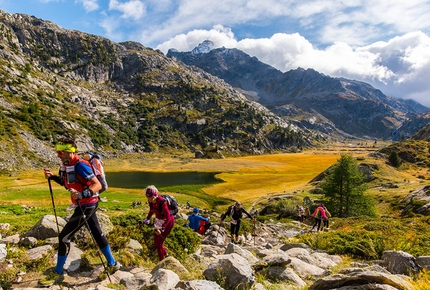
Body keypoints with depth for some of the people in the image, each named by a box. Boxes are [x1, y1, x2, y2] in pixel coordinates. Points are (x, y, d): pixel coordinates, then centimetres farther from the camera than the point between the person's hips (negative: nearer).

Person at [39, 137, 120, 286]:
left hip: (86, 206, -10)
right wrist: (53, 177, 8)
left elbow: (97, 185, -25)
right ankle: (112, 264, 29)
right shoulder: (66, 166, 6)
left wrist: (81, 194, -38)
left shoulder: (80, 166, -23)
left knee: (64, 236, -2)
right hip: (85, 205, 10)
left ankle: (58, 273, 16)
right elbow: (67, 183, 22)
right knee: (97, 234, 17)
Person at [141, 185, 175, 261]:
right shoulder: (150, 201, -11)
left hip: (168, 222, -7)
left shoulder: (162, 202, -33)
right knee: (156, 244, 13)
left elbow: (168, 218, -29)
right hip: (158, 221, 7)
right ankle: (166, 254, 41)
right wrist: (146, 219, 2)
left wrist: (161, 229, -35)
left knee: (158, 244, -6)